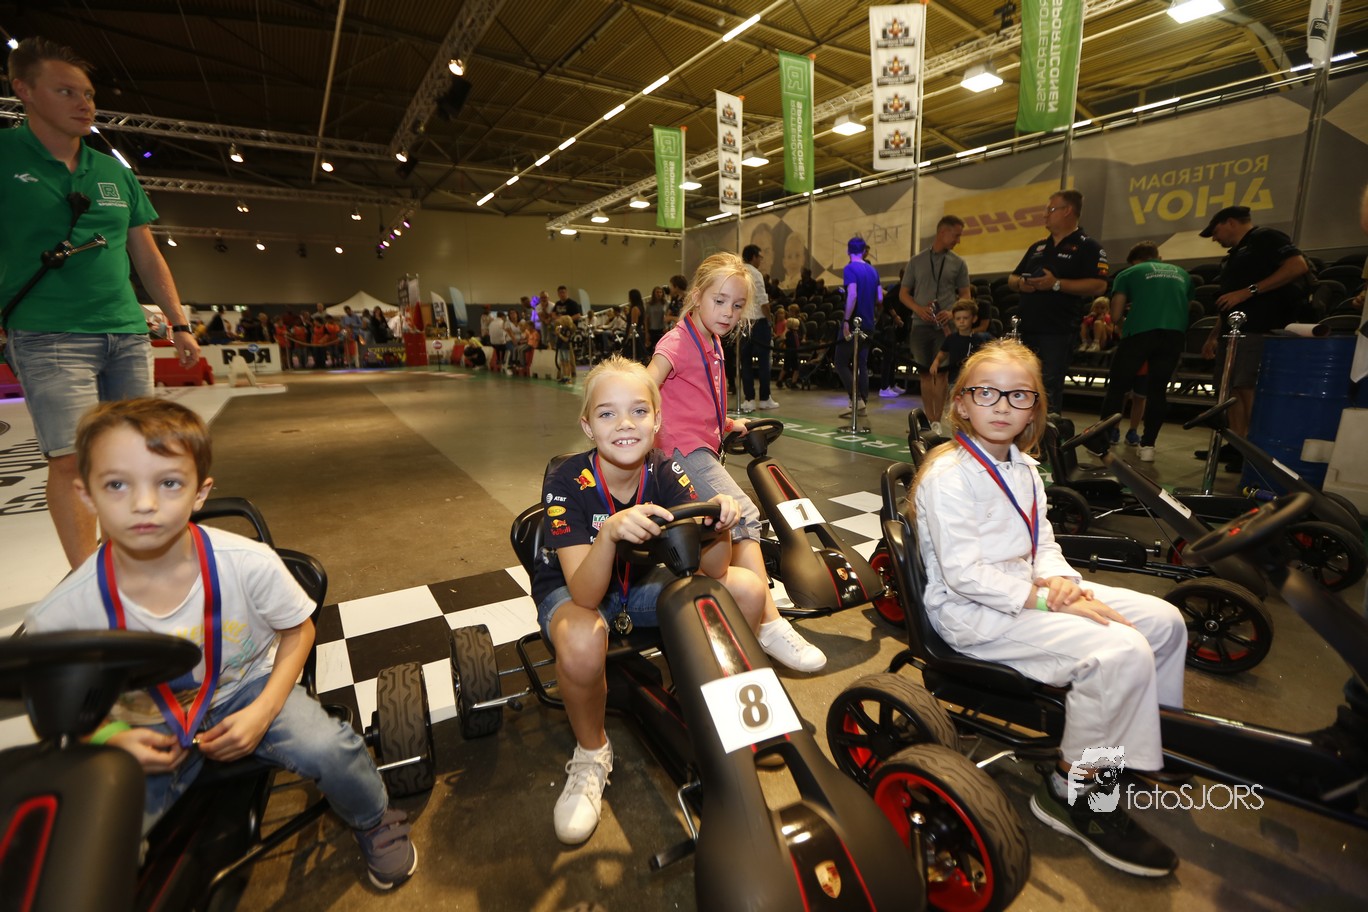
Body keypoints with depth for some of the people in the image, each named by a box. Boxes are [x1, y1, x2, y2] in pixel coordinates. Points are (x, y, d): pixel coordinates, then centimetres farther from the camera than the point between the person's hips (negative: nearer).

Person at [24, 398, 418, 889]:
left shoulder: (250, 563, -24)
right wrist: (113, 738, -18)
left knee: (329, 749, -25)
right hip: (147, 731, 2)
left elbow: (297, 631, -6)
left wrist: (263, 712, -17)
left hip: (246, 688, -1)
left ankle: (374, 822, 9)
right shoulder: (59, 616, -20)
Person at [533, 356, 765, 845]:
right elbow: (586, 594, -34)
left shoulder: (665, 474, -17)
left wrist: (719, 524, -41)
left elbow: (711, 569, -20)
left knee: (748, 589, -15)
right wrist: (610, 531, -53)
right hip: (570, 589, -3)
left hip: (641, 581, 4)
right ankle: (591, 753, -4)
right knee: (581, 644, -39)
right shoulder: (566, 483, -26)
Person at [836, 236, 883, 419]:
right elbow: (879, 298, 13)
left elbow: (852, 296, -23)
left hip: (853, 323, -7)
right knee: (862, 364, 10)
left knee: (841, 363, -2)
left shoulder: (850, 269, -10)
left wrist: (846, 320, -21)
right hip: (868, 324, 7)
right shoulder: (873, 270, 11)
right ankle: (862, 404, 12)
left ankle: (857, 399, -12)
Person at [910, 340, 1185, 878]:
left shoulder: (1022, 468, 12)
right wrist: (1043, 600, -23)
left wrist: (1060, 580, -8)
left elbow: (1043, 543, 14)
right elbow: (964, 574, -23)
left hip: (1027, 589, 10)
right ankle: (1075, 790, -4)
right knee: (1122, 652, -23)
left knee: (1164, 620, 7)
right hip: (971, 611, -9)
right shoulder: (949, 475, -18)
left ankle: (1150, 741, 29)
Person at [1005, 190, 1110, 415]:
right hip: (1025, 329, 7)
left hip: (1057, 332, -6)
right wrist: (1020, 283, -1)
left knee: (1050, 390, -6)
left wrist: (1056, 283, -19)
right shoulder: (1037, 247, 20)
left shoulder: (1087, 247, -1)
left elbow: (1099, 286, -11)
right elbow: (1011, 279, 23)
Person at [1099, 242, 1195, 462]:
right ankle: (1148, 445, 9)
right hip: (1176, 334, 4)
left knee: (1117, 386, 6)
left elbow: (1116, 316, 6)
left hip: (1140, 331, -3)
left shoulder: (1128, 273, 15)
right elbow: (1189, 308, 29)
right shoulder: (1182, 274, 27)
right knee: (1158, 389, 11)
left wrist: (1125, 324, 27)